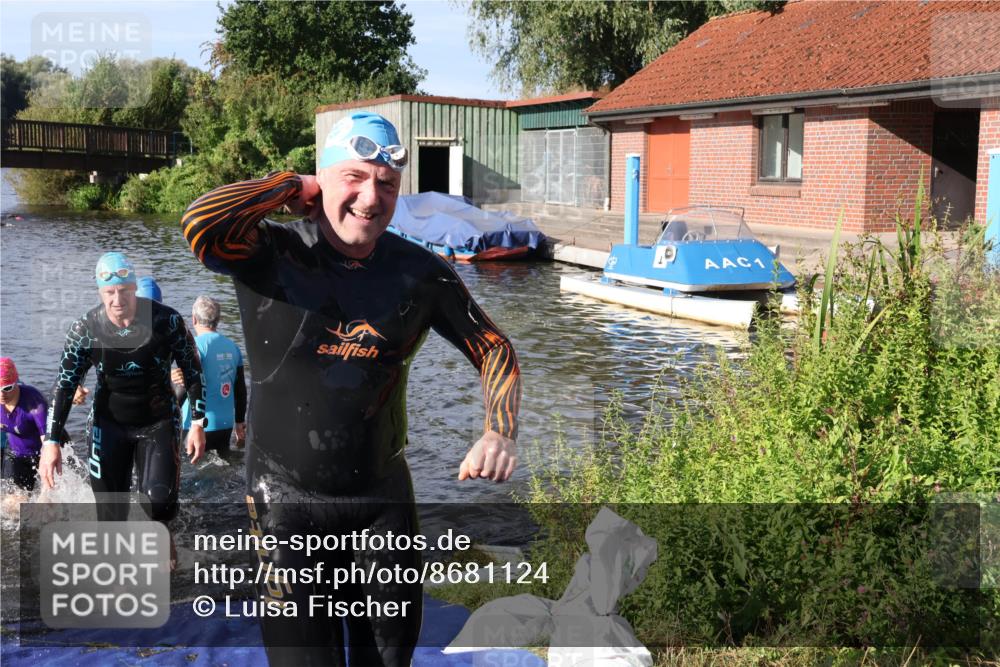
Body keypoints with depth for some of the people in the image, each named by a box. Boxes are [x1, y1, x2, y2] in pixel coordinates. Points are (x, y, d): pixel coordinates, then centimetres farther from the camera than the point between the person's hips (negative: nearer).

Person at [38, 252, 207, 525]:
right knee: (111, 514, 3)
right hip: (108, 424, 1)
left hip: (158, 423, -1)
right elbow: (64, 385, -6)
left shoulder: (166, 321, -16)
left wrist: (198, 424, -5)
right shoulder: (85, 330, -13)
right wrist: (51, 441, -12)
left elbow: (193, 372, -4)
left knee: (159, 503, -14)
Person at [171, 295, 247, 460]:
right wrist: (240, 422, 23)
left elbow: (184, 386, -18)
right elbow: (241, 389, 13)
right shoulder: (232, 347, 7)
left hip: (199, 426, -6)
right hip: (226, 424, 6)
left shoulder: (196, 345, -11)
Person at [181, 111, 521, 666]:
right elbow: (201, 222, -33)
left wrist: (500, 433, -13)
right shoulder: (272, 255, -13)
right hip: (286, 502, -3)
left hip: (384, 500, 3)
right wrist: (297, 186, -18)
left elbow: (492, 349, 5)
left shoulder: (420, 273, -4)